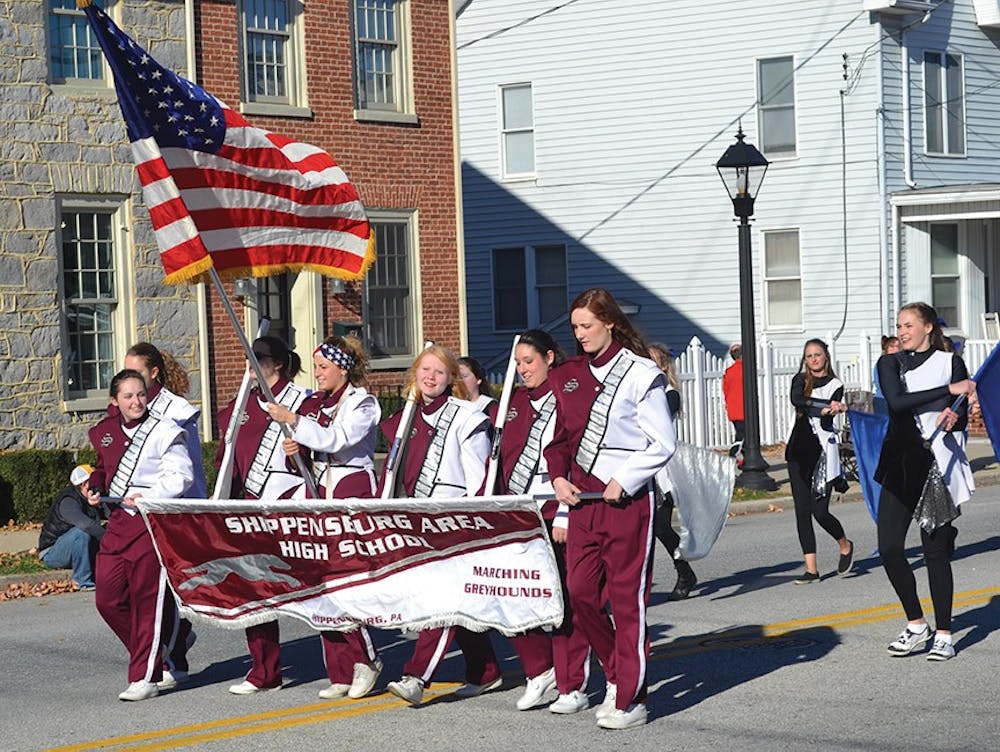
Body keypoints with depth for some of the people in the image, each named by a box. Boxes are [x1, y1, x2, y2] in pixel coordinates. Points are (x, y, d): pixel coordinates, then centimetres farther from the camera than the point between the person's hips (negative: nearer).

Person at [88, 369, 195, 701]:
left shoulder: (164, 431, -6)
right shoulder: (105, 432, 13)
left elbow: (180, 476, -10)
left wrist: (149, 497, -23)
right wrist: (95, 487, 11)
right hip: (118, 521, 7)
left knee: (147, 600, -6)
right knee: (108, 599, 4)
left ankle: (145, 677, 0)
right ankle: (152, 653, 24)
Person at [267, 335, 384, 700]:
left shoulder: (362, 403, -3)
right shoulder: (312, 403, 17)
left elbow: (335, 439, -18)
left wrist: (293, 421, -20)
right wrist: (294, 450, 1)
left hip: (354, 494, -7)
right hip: (320, 494, 7)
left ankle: (366, 659, 0)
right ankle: (340, 674, 6)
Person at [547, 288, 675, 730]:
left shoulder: (641, 374, -8)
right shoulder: (567, 376, 10)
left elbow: (663, 443, -7)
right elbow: (558, 436, 20)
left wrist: (624, 481, -13)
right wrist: (558, 477, 3)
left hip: (628, 499, -6)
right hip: (581, 496, 6)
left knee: (627, 597, -2)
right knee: (580, 591, 5)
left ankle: (631, 699, 4)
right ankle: (617, 673, 25)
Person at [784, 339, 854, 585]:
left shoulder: (835, 385, 3)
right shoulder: (800, 380, 10)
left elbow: (827, 419, -9)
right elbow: (796, 399, -14)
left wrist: (832, 410, -32)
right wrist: (827, 406, -23)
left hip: (823, 449, -3)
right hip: (800, 448, 3)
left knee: (820, 511, -10)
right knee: (802, 511, 0)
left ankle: (845, 546, 20)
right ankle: (811, 569, 4)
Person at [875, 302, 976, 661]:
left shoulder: (951, 363, 7)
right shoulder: (890, 363, 9)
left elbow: (962, 416, 2)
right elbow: (897, 402, -10)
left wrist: (953, 417, -22)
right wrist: (948, 390, -15)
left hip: (938, 463, -3)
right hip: (900, 465, 3)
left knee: (935, 549, -4)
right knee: (889, 548, -3)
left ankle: (943, 634, 6)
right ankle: (916, 624, 15)